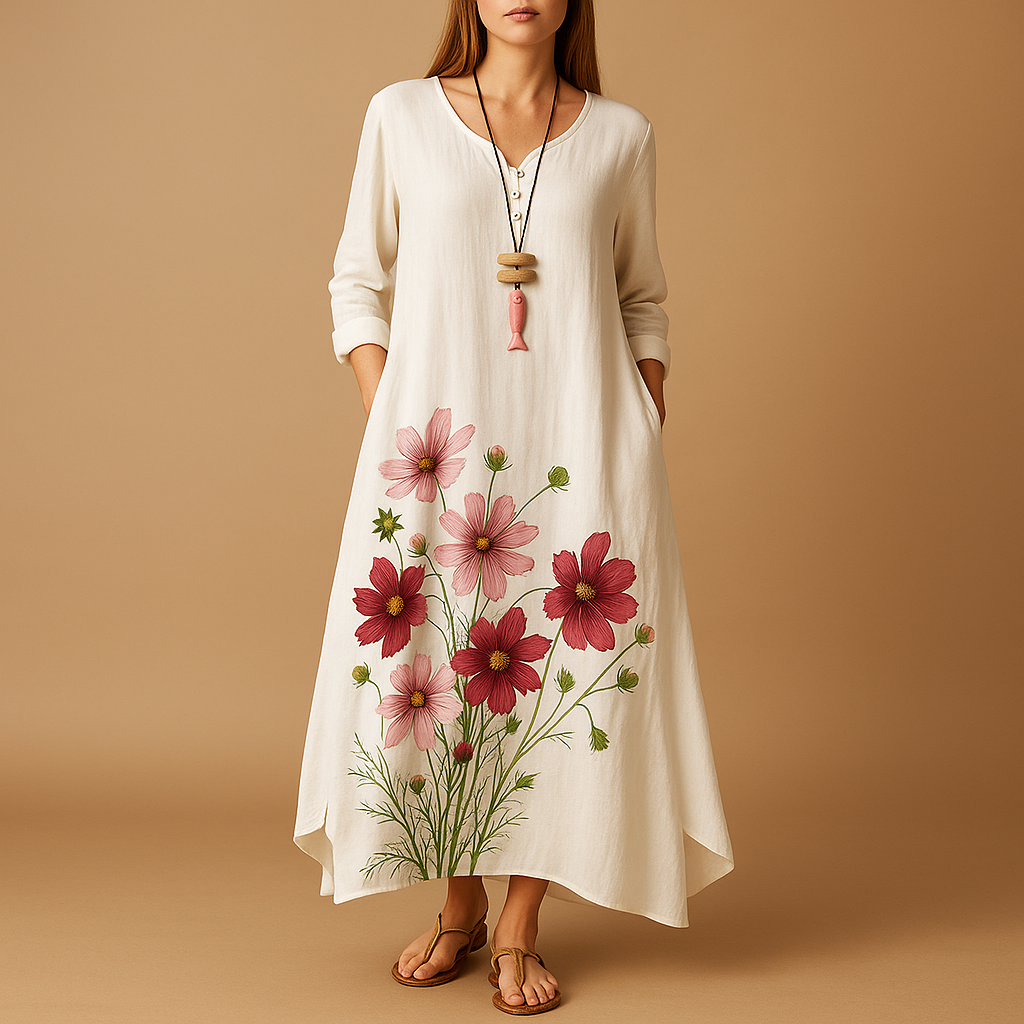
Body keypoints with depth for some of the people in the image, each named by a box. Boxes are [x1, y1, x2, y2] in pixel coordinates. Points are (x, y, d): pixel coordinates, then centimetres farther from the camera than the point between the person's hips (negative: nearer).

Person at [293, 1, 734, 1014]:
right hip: (435, 445, 0)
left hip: (580, 442, 1)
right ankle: (458, 906, 25)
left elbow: (642, 301, 14)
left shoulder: (620, 135, 8)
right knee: (420, 665, 4)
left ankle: (519, 927, 17)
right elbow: (358, 282, 9)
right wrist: (389, 418, -2)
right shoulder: (401, 116, 6)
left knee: (567, 674, 0)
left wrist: (645, 434, 4)